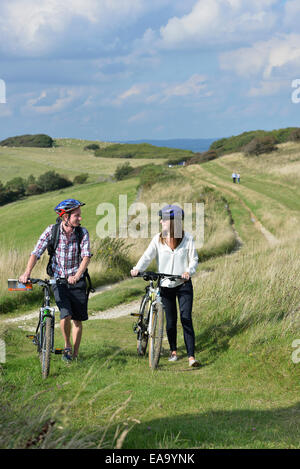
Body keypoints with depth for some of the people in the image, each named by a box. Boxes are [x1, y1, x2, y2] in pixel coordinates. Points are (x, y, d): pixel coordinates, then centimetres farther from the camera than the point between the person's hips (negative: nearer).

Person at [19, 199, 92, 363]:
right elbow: (36, 252, -13)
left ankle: (75, 354, 20)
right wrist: (27, 272, -29)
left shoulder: (82, 232, -9)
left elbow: (86, 256, -19)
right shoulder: (52, 230, -9)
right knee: (66, 315, -18)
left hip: (77, 281, 1)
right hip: (58, 280, -1)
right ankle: (67, 346, 7)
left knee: (78, 319, 3)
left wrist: (77, 276, -36)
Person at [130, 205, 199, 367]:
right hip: (165, 285, 2)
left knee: (186, 320, -9)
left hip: (183, 285, -2)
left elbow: (194, 259, 1)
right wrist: (137, 268, -26)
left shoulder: (187, 238, -3)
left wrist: (189, 271, -20)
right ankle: (173, 351, 28)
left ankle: (191, 356, -10)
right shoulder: (158, 239, 0)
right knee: (170, 321, 8)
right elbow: (148, 256, -8)